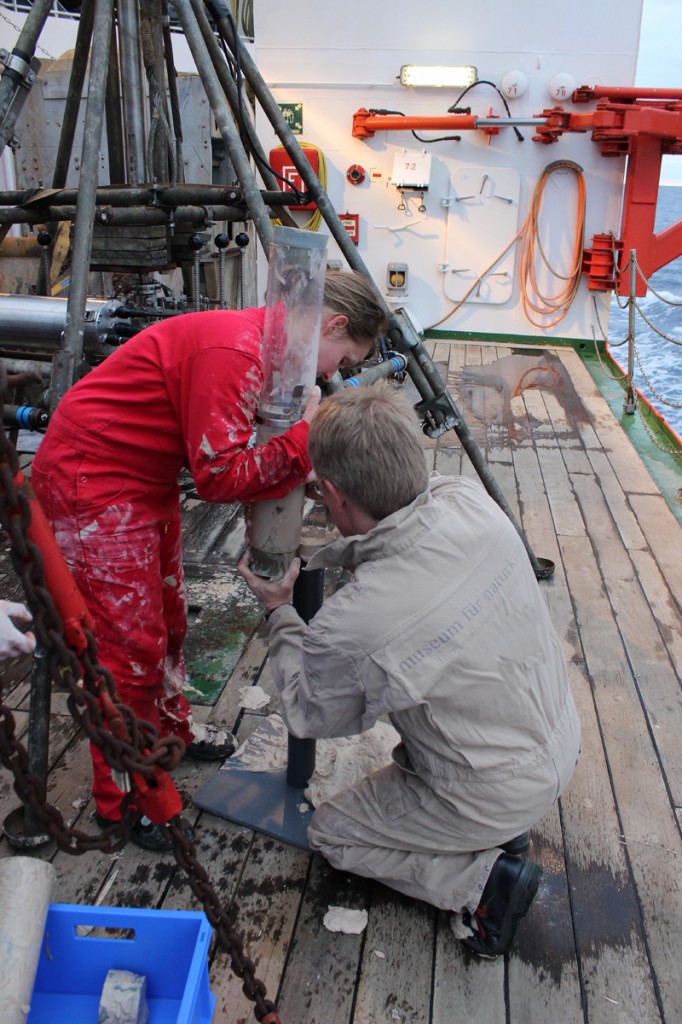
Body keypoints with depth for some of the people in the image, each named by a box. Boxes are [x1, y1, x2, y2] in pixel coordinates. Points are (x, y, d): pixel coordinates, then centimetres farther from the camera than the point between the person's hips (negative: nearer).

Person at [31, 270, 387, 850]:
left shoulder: (264, 345, 6)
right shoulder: (234, 351, -26)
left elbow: (234, 466, 7)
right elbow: (219, 477, -26)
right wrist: (307, 438, -23)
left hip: (143, 477, 10)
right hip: (91, 479, -10)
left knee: (168, 620, 20)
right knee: (131, 645, -3)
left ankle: (171, 730, 42)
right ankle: (124, 802, 13)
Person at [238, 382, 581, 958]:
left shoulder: (349, 627, -33)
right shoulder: (470, 500, -18)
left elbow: (309, 719, -9)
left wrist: (279, 613, 2)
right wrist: (330, 556, 7)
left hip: (499, 794, -6)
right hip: (564, 743, 6)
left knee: (330, 832, 17)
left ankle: (484, 878, 3)